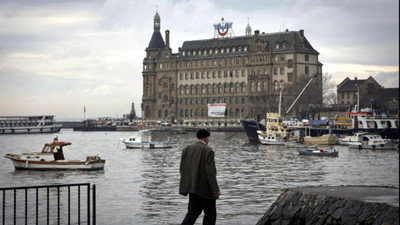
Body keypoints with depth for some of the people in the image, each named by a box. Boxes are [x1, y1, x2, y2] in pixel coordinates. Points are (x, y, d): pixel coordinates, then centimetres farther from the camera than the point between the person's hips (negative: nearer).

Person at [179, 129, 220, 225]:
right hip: (205, 188, -6)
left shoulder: (186, 149, 5)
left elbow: (182, 169, 7)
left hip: (193, 186, 6)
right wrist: (215, 190, -17)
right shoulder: (208, 151, -15)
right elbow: (210, 172, -20)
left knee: (193, 212, 13)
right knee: (210, 213, 9)